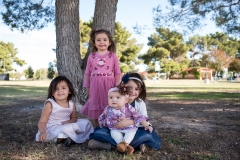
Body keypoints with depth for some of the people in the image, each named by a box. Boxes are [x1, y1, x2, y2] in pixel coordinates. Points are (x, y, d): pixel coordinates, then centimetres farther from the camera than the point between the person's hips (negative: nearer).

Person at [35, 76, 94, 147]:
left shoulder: (72, 104, 0)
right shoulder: (50, 104, -13)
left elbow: (74, 118, 13)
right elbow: (42, 122, -11)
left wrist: (69, 122, -13)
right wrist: (42, 132, -32)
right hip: (52, 129, -7)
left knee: (86, 122, -3)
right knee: (66, 129, -37)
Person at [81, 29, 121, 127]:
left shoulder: (113, 56, 2)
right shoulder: (91, 56, 6)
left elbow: (117, 73, 2)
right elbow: (87, 73, 9)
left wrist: (117, 87, -4)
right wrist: (87, 87, 6)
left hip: (108, 86, -2)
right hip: (95, 86, 2)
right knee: (95, 110, 9)